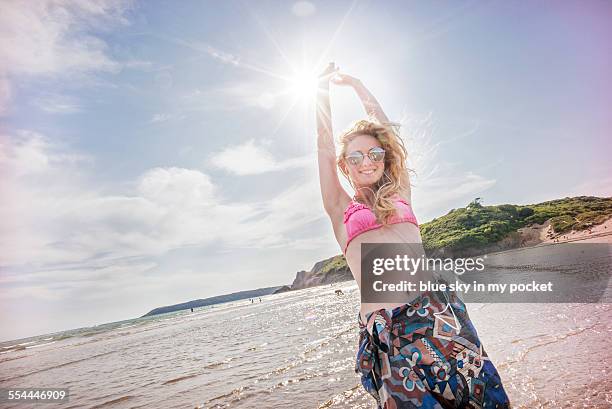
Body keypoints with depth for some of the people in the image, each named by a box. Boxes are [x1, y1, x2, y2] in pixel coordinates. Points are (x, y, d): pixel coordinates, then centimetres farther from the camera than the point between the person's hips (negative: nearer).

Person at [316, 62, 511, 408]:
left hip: (439, 310, 3)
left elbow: (387, 130, 22)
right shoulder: (342, 209, 11)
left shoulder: (399, 195, 17)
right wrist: (324, 88, 17)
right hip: (385, 327, -3)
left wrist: (356, 84, 30)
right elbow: (325, 148, 8)